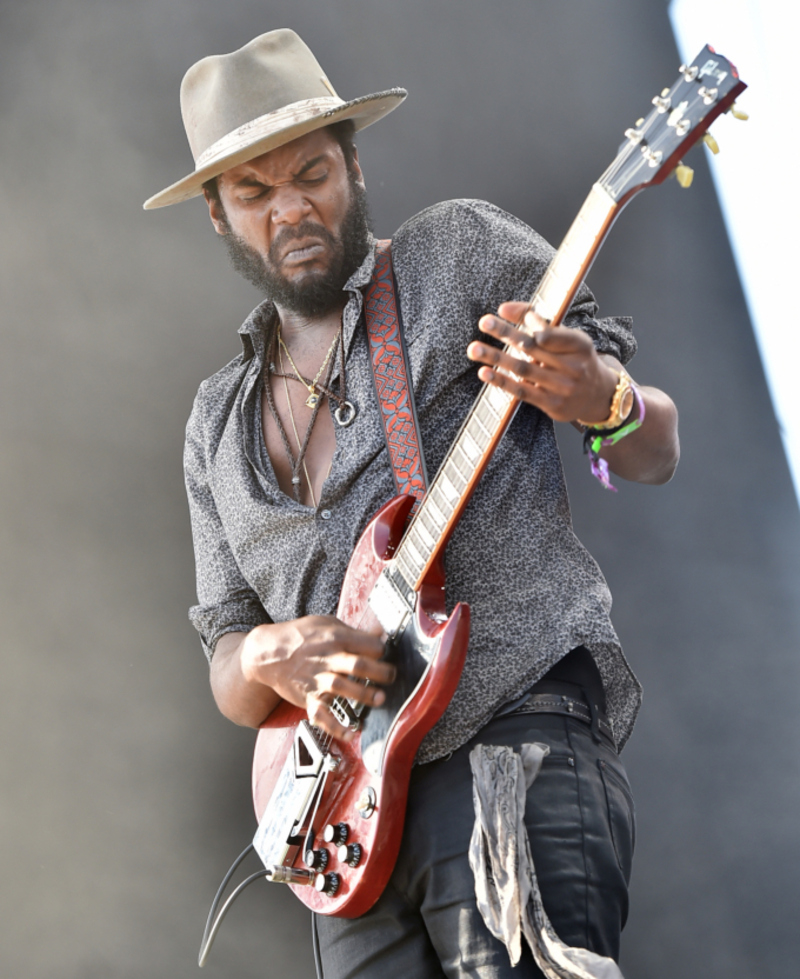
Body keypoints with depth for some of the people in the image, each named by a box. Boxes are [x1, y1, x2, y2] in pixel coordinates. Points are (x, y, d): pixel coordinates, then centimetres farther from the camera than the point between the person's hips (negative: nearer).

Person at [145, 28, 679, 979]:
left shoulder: (461, 249, 9)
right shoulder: (220, 421, 20)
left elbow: (655, 455, 7)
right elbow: (227, 674, 18)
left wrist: (604, 400, -17)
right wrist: (262, 659, -6)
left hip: (521, 715, -4)